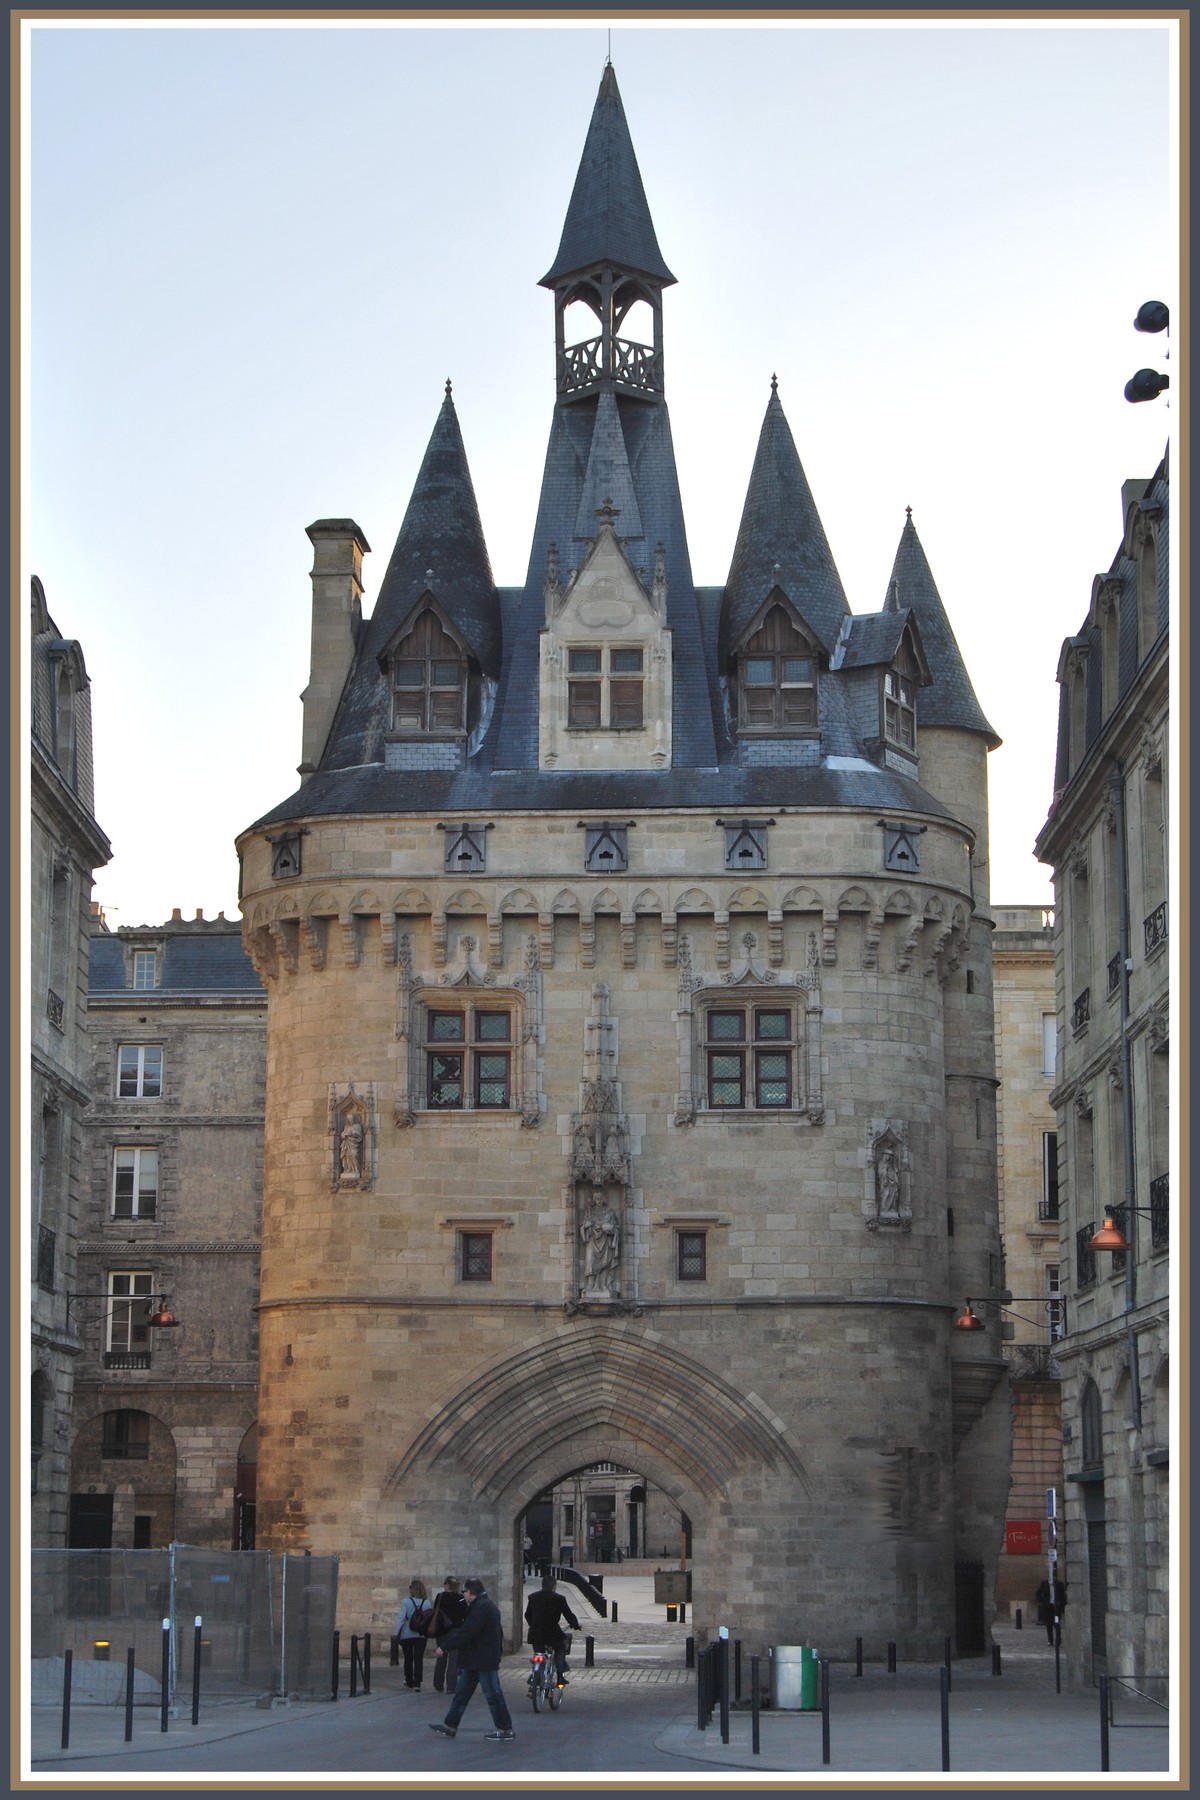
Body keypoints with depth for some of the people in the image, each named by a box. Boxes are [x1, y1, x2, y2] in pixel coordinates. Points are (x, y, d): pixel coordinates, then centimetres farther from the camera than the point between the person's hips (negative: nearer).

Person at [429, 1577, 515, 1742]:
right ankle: (450, 1726, 17)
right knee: (462, 1692, 13)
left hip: (483, 1661, -11)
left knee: (493, 1694, -4)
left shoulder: (480, 1608, -19)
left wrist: (445, 1647, -21)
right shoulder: (488, 1605, 16)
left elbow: (465, 1632, -25)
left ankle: (505, 1729, 1)